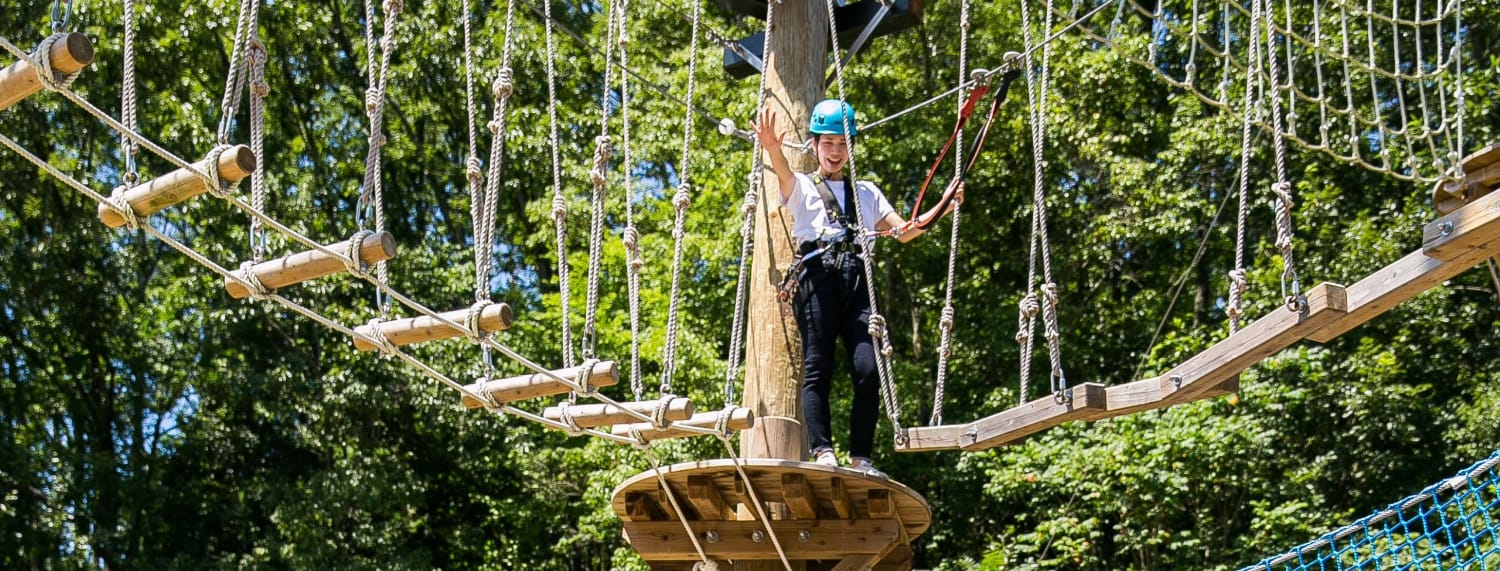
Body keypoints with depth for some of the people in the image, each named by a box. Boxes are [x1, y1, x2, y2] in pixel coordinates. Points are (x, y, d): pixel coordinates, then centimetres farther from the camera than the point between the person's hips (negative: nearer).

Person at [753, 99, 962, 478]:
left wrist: (943, 207, 6)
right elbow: (784, 173, -7)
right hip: (818, 276, -3)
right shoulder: (801, 188, 17)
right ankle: (822, 452, -18)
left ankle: (860, 457, -10)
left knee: (869, 371, -11)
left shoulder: (867, 192, 29)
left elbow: (903, 232, 21)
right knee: (817, 369, -12)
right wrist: (771, 148, -31)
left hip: (858, 280, 3)